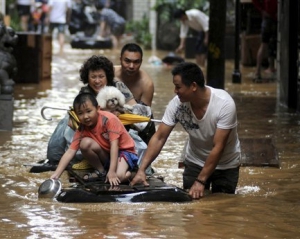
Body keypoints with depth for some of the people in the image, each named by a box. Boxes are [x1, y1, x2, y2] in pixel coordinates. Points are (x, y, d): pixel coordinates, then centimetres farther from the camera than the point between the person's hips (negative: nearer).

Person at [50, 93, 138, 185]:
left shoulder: (109, 119, -25)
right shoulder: (82, 129, -11)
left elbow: (114, 145, -28)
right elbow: (70, 152, -16)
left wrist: (112, 172, -35)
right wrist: (56, 175, -28)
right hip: (106, 154, 5)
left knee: (119, 176, -37)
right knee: (85, 143, -23)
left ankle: (126, 172, -1)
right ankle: (100, 171, -3)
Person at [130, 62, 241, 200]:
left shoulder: (225, 104, -31)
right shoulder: (177, 103, -21)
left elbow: (218, 148, -29)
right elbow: (159, 138, -15)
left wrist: (200, 181, -28)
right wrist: (141, 170, -24)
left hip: (225, 166, -3)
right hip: (195, 162, 3)